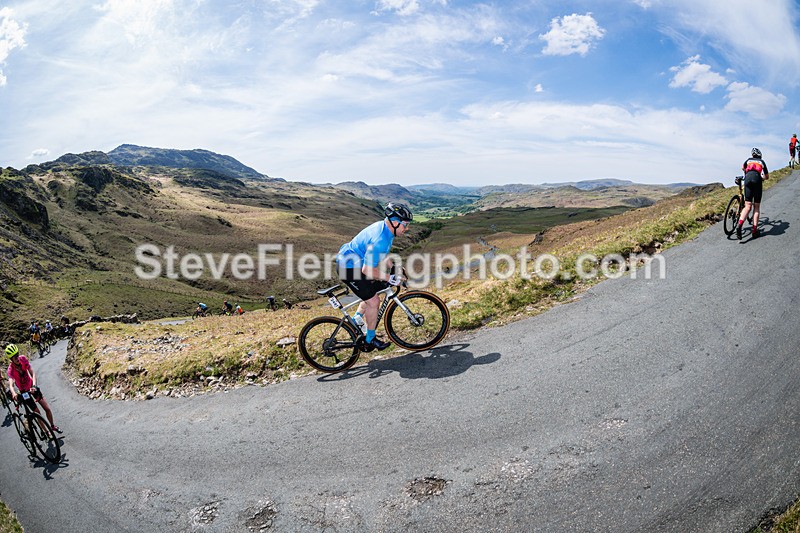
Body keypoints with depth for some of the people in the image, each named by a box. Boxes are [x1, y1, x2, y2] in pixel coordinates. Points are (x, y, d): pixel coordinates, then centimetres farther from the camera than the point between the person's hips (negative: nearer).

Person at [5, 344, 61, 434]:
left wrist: (34, 385, -41)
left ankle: (53, 426, 23)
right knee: (38, 413, -2)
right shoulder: (11, 369, -27)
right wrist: (13, 393, -62)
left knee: (47, 408, 1)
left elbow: (33, 373, -25)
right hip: (23, 391, -2)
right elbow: (11, 384, -42)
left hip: (31, 386, 2)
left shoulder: (23, 359, -20)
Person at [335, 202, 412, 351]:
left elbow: (382, 255, 15)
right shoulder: (380, 240, -32)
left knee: (371, 294, 21)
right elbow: (367, 270, -30)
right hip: (349, 268, -10)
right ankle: (371, 340, 13)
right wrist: (390, 278, -22)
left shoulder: (384, 227, -1)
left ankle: (355, 322, 35)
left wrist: (394, 269, 10)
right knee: (373, 301, -3)